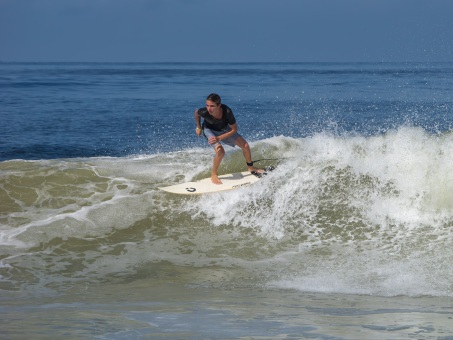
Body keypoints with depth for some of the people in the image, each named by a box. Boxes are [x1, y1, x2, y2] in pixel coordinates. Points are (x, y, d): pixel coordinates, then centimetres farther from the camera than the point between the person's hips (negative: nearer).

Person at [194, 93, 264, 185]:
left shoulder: (227, 112, -39)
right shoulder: (205, 112, -38)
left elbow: (234, 129, -25)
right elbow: (196, 113, -11)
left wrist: (219, 138, -33)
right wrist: (199, 127, 0)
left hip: (224, 129, 2)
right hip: (210, 130, -2)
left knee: (245, 145, 0)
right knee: (220, 150, -28)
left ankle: (250, 167, 27)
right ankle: (214, 175, -5)